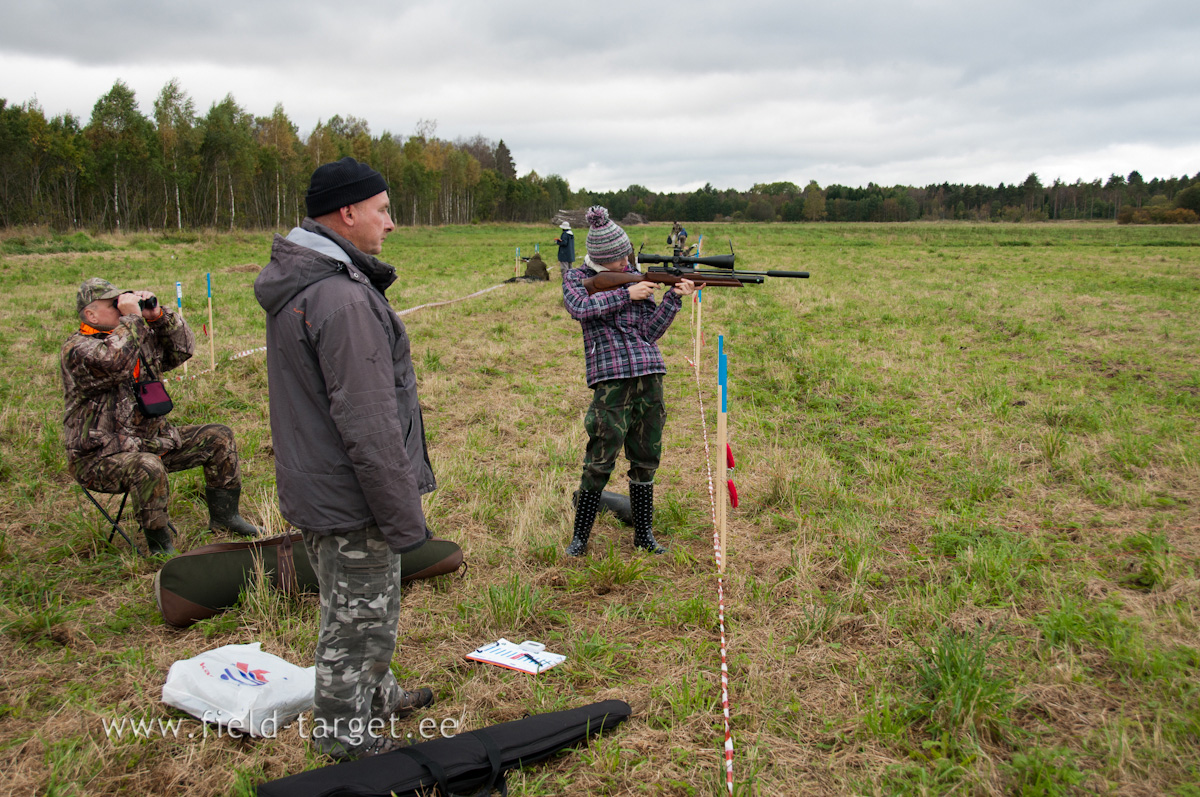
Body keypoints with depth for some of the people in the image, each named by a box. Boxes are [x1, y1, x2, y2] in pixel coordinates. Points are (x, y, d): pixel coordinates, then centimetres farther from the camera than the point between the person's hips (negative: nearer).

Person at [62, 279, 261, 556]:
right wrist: (131, 317, -27)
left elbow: (182, 350, 11)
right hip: (99, 458, -8)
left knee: (218, 438, 6)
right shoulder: (76, 349, -15)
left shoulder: (140, 336, 9)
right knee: (148, 468, -39)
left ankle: (223, 516, 16)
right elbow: (113, 363, -36)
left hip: (150, 440, 8)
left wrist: (158, 315, -4)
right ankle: (160, 548, -21)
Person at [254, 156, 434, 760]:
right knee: (359, 620, 8)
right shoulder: (345, 299, -27)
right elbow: (367, 424, -28)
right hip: (349, 503, -10)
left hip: (313, 485, 10)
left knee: (360, 608, 26)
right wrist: (403, 516, -21)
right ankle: (345, 736, 26)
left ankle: (374, 695, 46)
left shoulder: (294, 283, 7)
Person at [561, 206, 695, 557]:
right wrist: (626, 294, -13)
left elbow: (650, 331, 5)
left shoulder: (636, 277, 14)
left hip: (649, 375, 4)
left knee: (646, 459, 9)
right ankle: (579, 537, 8)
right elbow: (580, 307, -17)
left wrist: (674, 298, -7)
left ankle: (644, 534, 22)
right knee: (600, 461, -6)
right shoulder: (576, 278, 6)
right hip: (611, 379, -4)